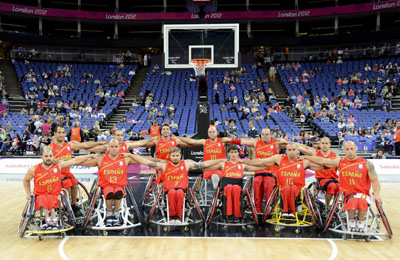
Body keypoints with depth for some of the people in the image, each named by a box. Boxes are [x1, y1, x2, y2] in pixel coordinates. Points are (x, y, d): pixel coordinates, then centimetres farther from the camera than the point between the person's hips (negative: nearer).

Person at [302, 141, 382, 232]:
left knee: (362, 201, -36)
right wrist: (305, 157, 15)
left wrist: (376, 193, -16)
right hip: (348, 193, 1)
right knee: (352, 202, -34)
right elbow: (321, 161, 13)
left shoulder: (367, 163, 3)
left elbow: (375, 180, 2)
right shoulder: (340, 162, 8)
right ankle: (351, 223, -11)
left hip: (363, 193, -1)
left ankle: (360, 223, -14)